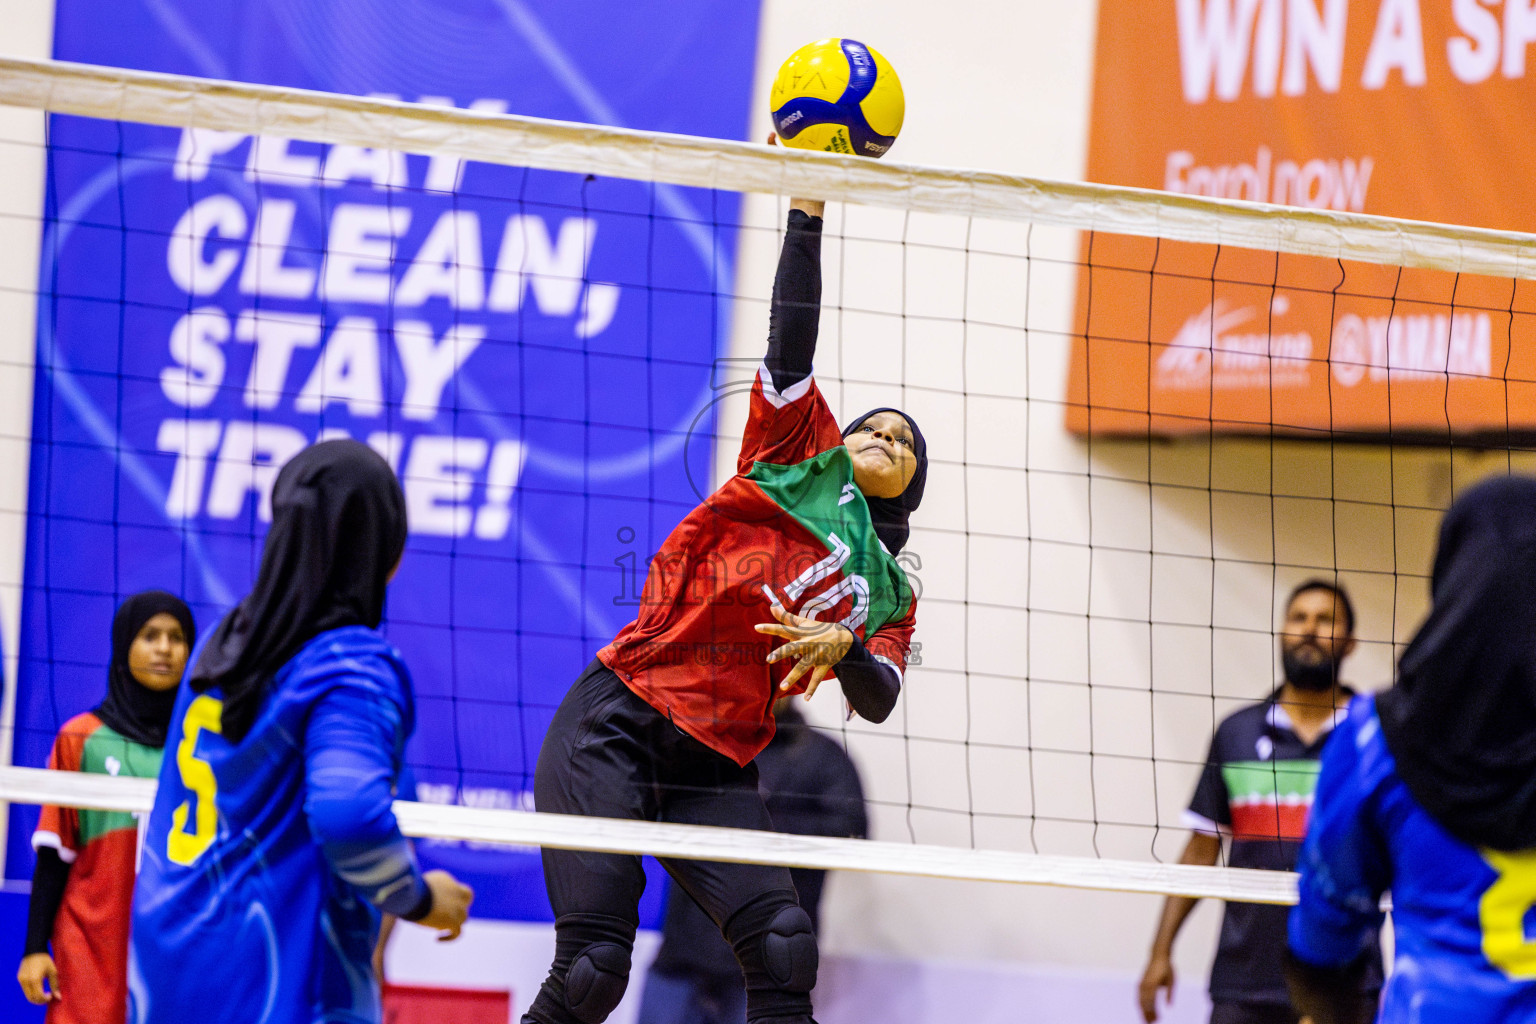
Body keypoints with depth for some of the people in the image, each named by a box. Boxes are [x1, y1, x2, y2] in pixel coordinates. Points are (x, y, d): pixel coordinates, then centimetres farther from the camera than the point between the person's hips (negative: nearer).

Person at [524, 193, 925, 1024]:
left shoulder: (889, 596, 22)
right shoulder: (801, 455, 15)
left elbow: (877, 702, 4)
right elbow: (790, 334, 3)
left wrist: (843, 646, -17)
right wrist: (807, 208, -5)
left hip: (715, 771, 4)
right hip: (617, 720, -4)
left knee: (785, 951, -18)